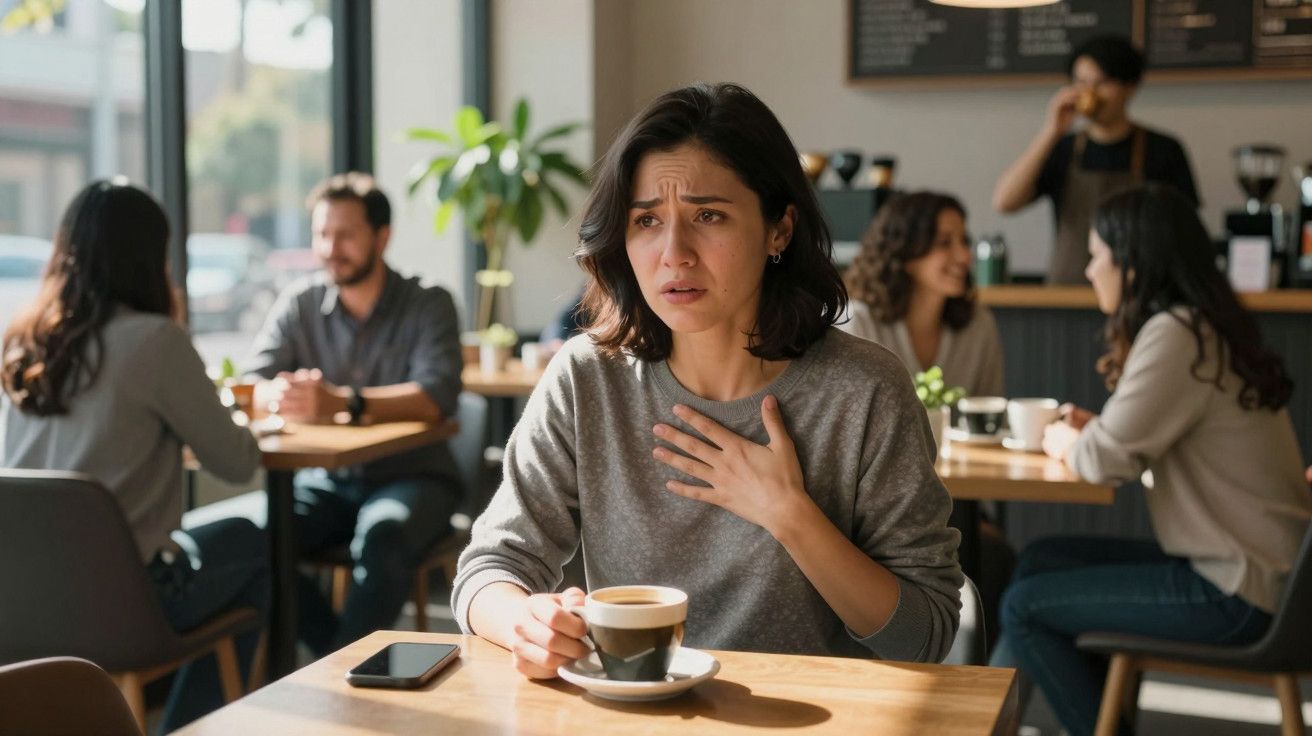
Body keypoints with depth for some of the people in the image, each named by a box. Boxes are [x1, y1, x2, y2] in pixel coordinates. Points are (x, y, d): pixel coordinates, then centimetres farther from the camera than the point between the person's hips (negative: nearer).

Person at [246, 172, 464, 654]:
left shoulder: (428, 305, -5)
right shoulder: (299, 304, 6)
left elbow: (437, 397, -21)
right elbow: (251, 389, -4)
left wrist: (343, 403, -37)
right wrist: (283, 395, -30)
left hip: (412, 476, -3)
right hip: (327, 479, 4)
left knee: (382, 533, -36)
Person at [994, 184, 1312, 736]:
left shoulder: (1176, 336, -19)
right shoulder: (1202, 326, 10)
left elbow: (1104, 460, -18)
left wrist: (1061, 440, 2)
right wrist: (1089, 431, 2)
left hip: (1239, 593, -9)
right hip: (1249, 565, 9)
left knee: (1025, 607, -3)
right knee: (1041, 562, 12)